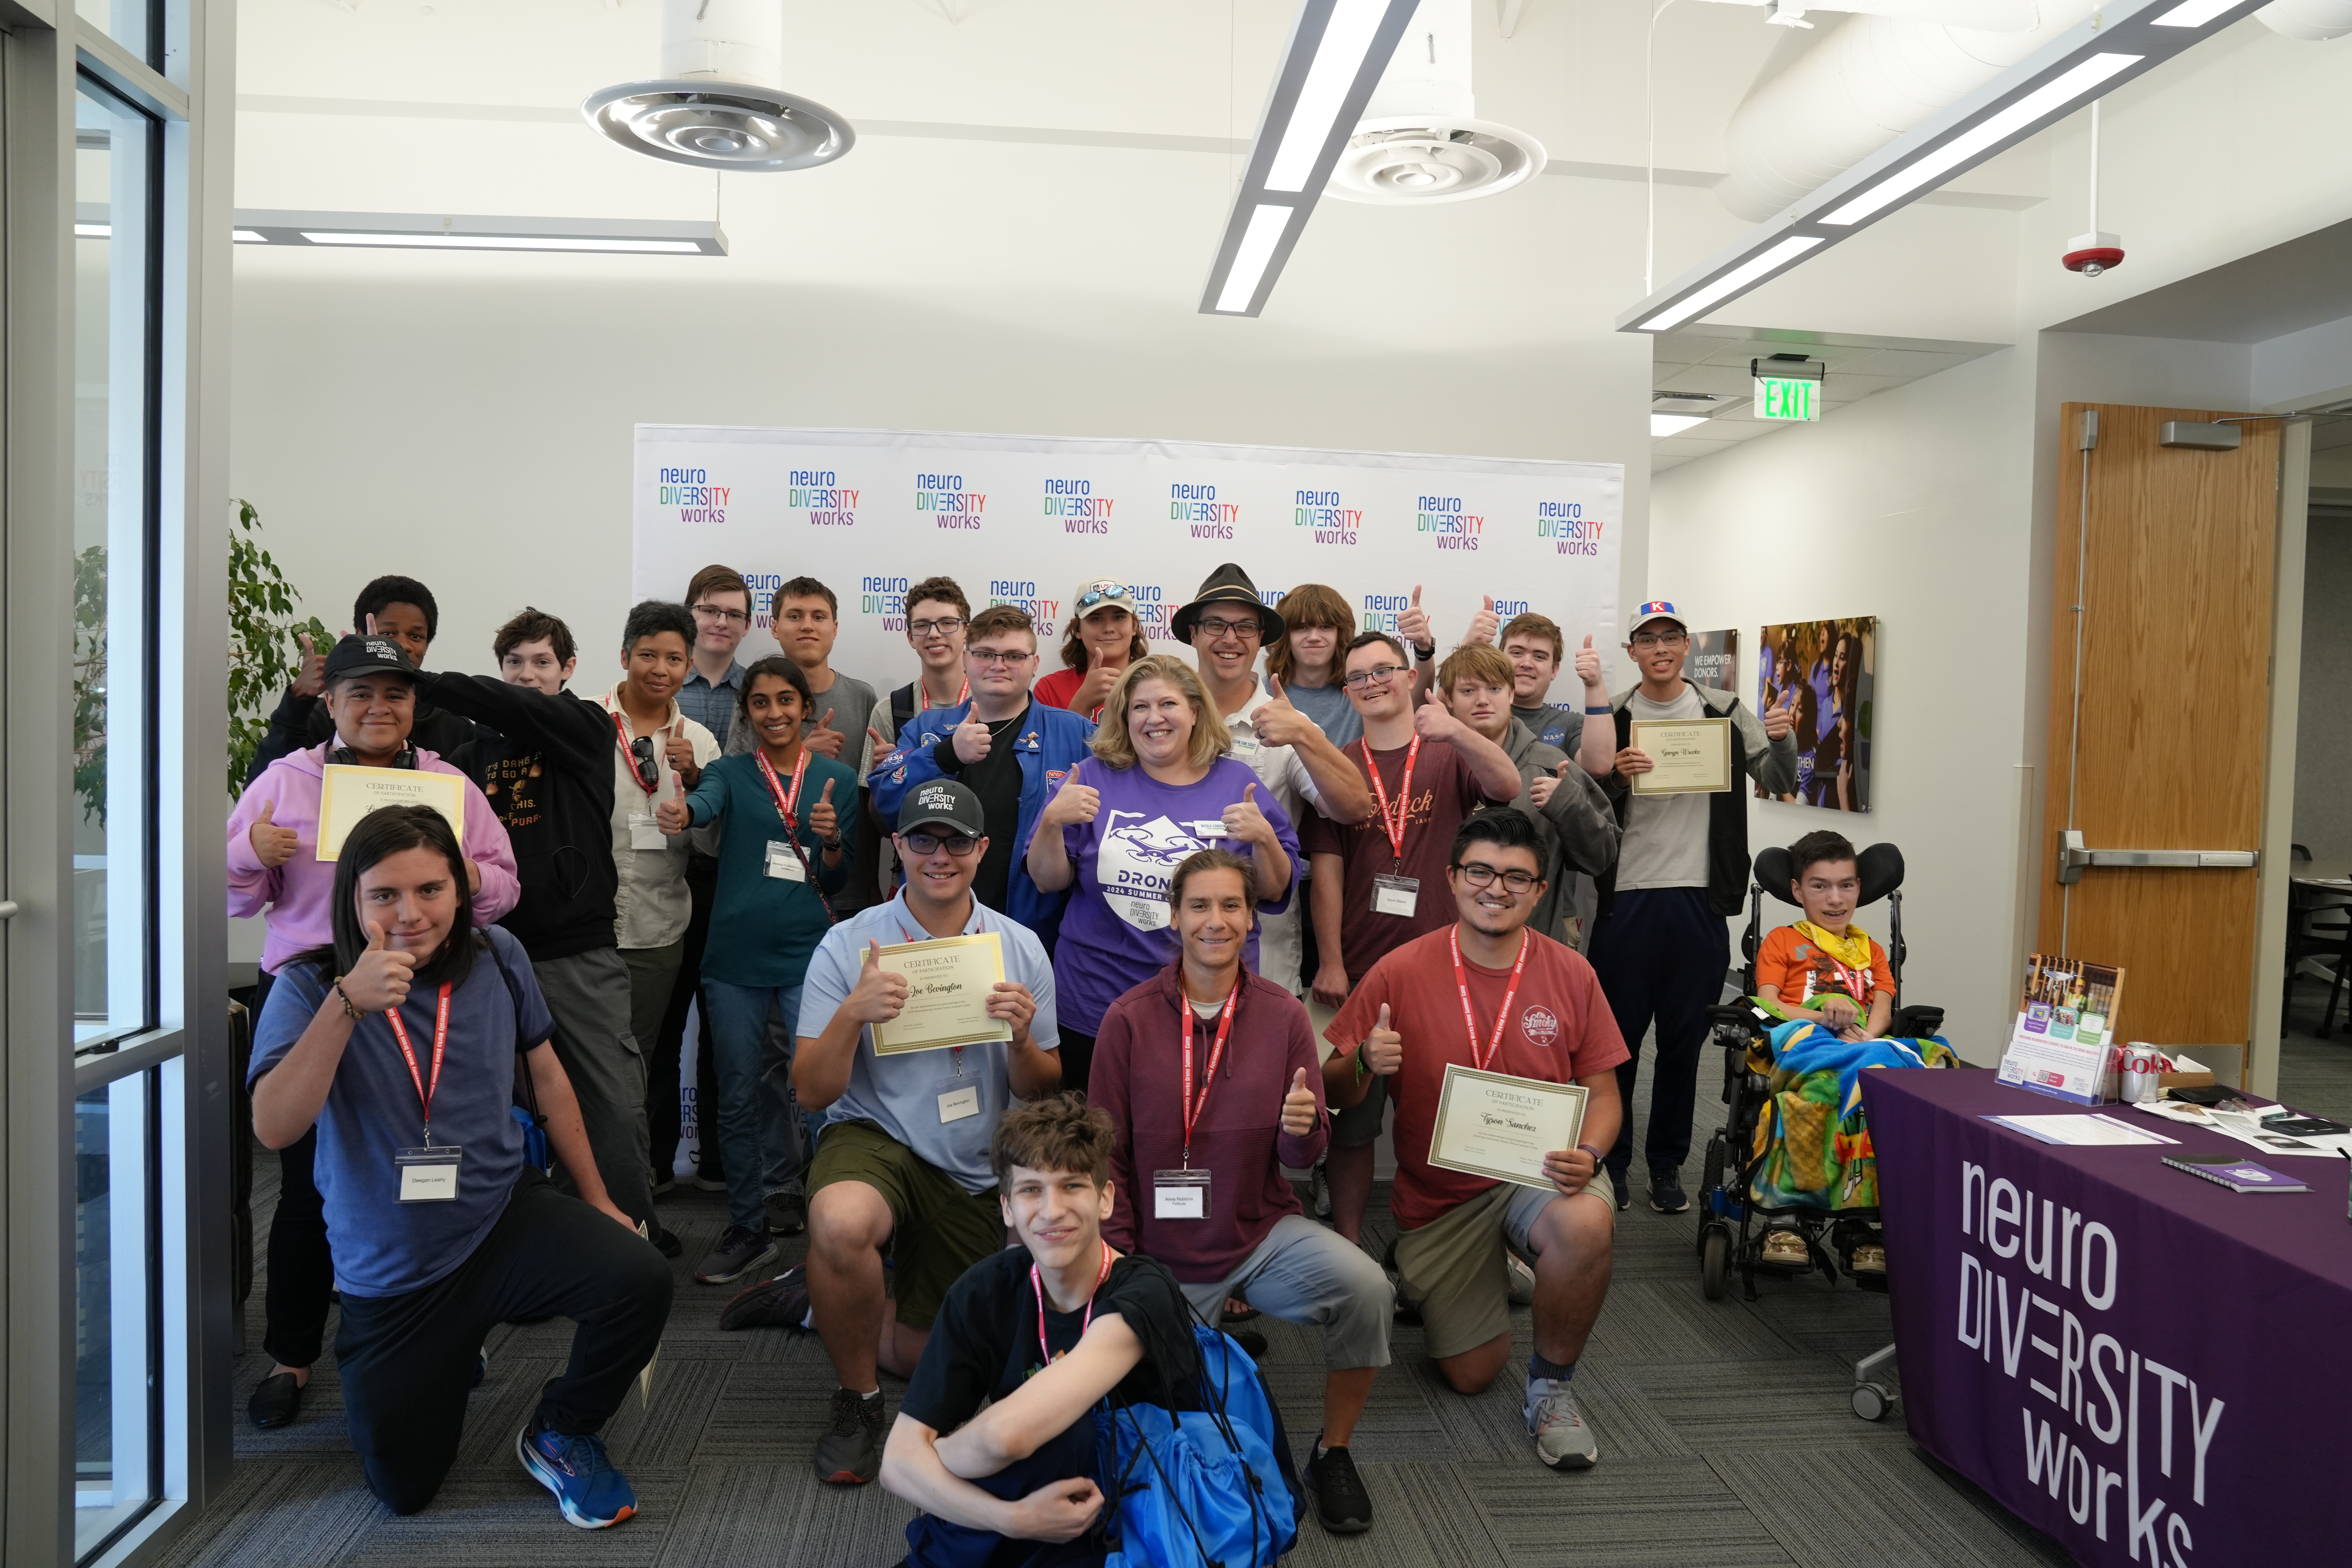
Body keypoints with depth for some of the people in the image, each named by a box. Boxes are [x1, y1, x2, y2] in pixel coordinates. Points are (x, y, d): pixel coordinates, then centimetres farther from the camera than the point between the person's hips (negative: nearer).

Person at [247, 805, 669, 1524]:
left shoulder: (496, 958, -5)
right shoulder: (308, 987, -13)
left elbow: (545, 1074, 9)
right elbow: (274, 1128, -28)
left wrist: (597, 1201, 12)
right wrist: (349, 1004, -39)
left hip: (504, 1217, 1)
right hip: (389, 1274, -1)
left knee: (639, 1278, -28)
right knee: (404, 1488, 6)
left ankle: (559, 1434, 3)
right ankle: (450, 1363, 40)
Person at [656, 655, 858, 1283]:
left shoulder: (837, 779, 8)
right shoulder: (731, 772, 6)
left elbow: (837, 880, 8)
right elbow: (707, 802, -19)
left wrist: (831, 839, -14)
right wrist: (681, 813, -42)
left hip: (808, 956, -1)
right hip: (735, 956, 1)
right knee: (739, 1097, 8)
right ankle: (748, 1230, 21)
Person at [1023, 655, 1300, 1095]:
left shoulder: (1237, 784, 3)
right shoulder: (1095, 777, 3)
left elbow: (1275, 893, 3)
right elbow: (1048, 880, 1)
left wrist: (1264, 839, -15)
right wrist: (1052, 821, -16)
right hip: (1097, 1006, 0)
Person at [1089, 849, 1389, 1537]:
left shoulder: (1283, 1014, -4)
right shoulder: (1130, 1018, -8)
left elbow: (1302, 1156, 0)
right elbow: (1108, 1153, -2)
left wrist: (1302, 1131, -24)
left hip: (1263, 1233, 1)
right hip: (1165, 1255, 0)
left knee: (1366, 1287, -25)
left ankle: (1332, 1454, -2)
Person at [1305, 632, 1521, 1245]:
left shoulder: (1450, 756, 4)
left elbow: (1507, 788, -17)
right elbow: (1326, 868, 3)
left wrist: (1456, 729, -34)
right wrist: (1330, 963, -5)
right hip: (1358, 971, 1)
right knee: (1350, 1121, 6)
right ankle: (1347, 1247, 18)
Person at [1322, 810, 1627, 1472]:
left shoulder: (1570, 974, -5)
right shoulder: (1400, 972, -10)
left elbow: (1601, 1092, 2)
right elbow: (1333, 1092, -5)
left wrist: (1587, 1155, -19)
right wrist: (1365, 1065, -28)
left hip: (1541, 1172, 0)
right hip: (1438, 1195, 0)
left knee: (1585, 1225, -35)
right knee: (1471, 1375, 3)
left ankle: (1551, 1385, -6)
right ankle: (1461, 1283, 40)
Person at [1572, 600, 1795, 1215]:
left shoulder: (1723, 712, 7)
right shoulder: (1612, 715, 4)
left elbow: (1779, 783, 9)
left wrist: (1782, 743, -11)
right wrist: (1616, 776, -18)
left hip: (1699, 899, 1)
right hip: (1627, 897, -1)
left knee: (1683, 1040, 9)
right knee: (1618, 1036, 5)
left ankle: (1667, 1164, 23)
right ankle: (1611, 1160, 19)